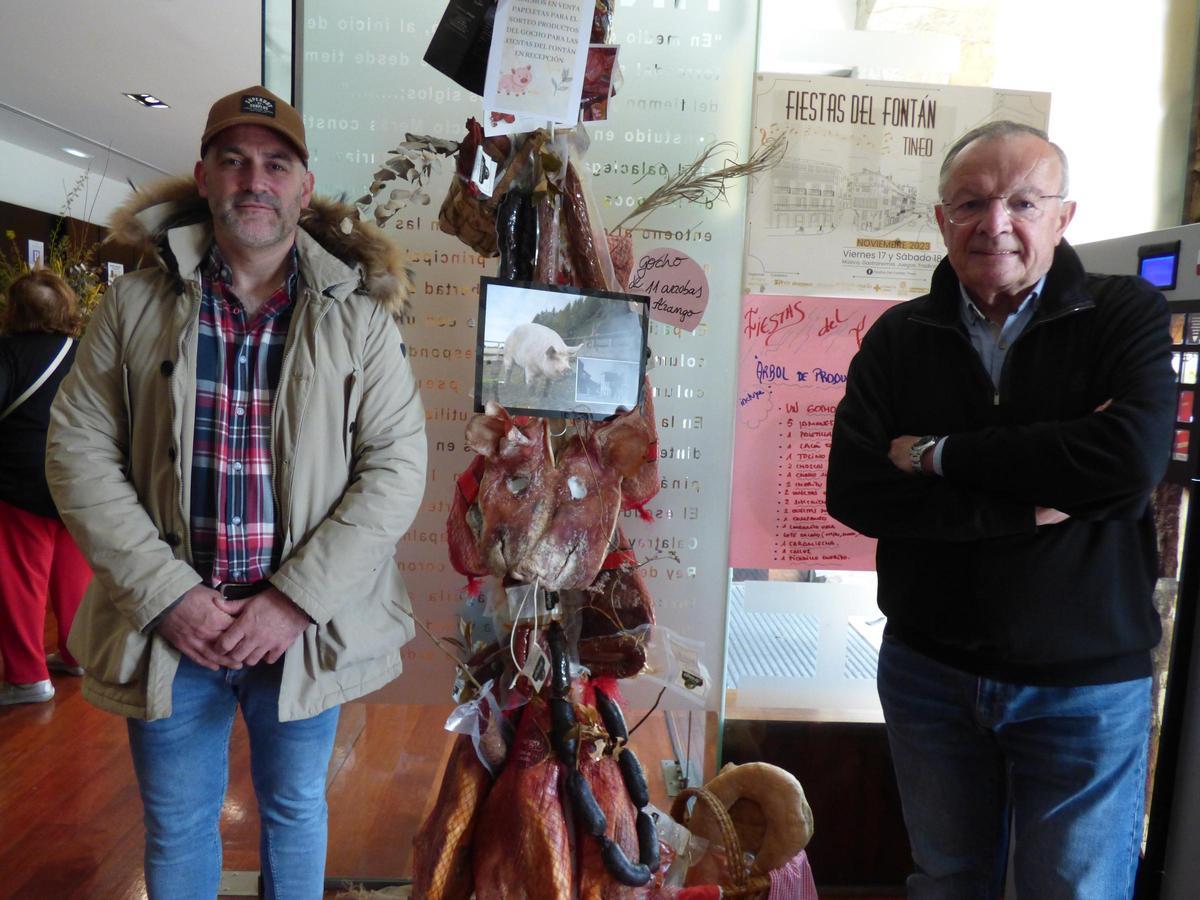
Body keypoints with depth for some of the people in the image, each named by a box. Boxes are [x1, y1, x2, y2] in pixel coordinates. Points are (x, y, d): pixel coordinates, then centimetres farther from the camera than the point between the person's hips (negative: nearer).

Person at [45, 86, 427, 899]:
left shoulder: (360, 318, -4)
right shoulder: (136, 305, 0)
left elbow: (397, 466, -9)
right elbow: (79, 451, -2)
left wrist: (295, 600, -15)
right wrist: (168, 595, -12)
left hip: (306, 626, -1)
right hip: (168, 623, 1)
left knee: (296, 809, 21)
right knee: (176, 828, 21)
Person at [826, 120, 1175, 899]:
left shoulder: (1127, 314, -6)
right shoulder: (900, 337, -2)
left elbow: (1132, 459, -25)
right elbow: (853, 490, -15)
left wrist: (937, 455, -18)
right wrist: (1031, 505, -21)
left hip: (1087, 684, -1)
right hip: (926, 671, 2)